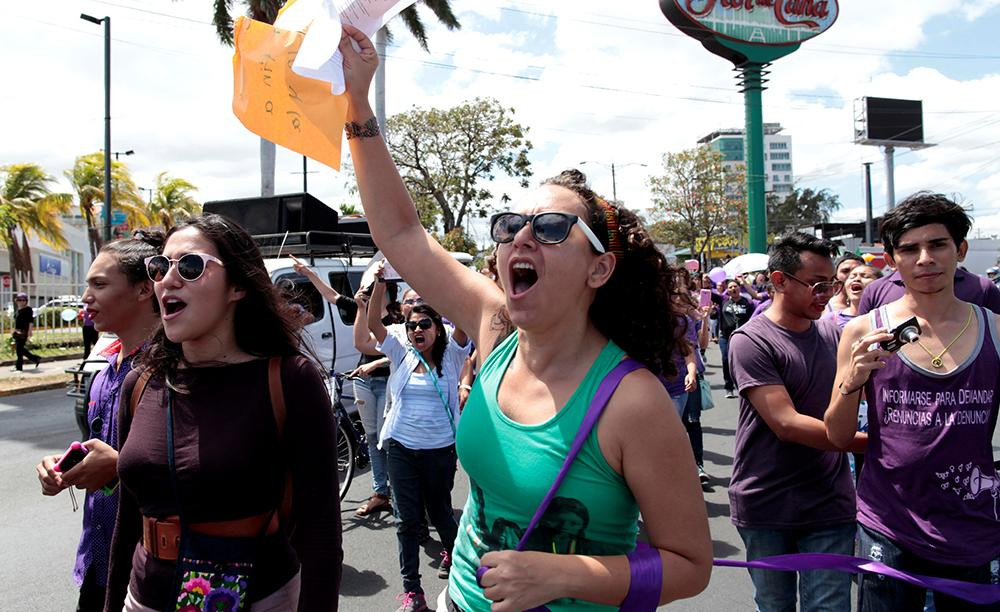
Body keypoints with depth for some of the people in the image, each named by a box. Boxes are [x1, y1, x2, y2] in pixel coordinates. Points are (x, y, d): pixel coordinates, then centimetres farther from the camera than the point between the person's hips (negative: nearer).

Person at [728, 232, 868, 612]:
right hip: (765, 506, -4)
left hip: (829, 505, 4)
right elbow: (786, 423, -19)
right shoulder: (750, 341, -13)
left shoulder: (834, 335, 7)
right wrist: (868, 442, -19)